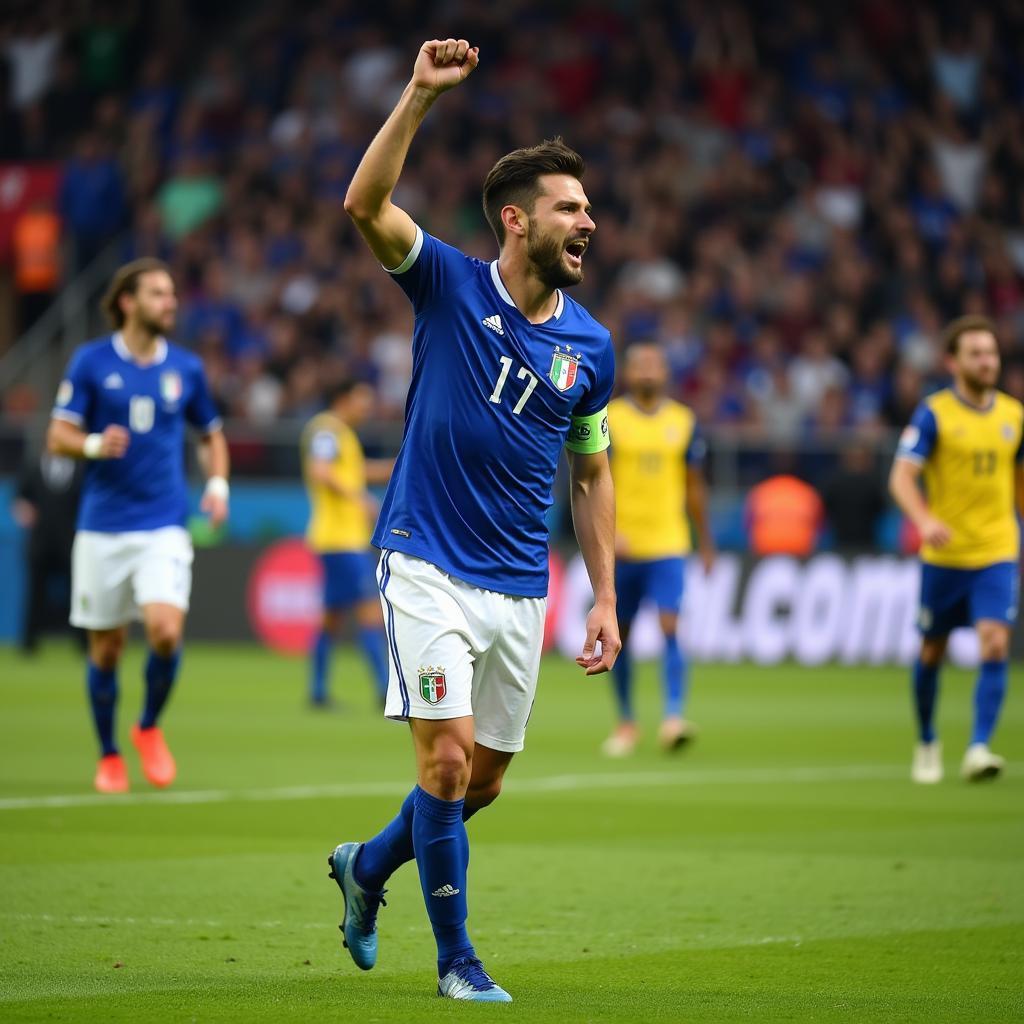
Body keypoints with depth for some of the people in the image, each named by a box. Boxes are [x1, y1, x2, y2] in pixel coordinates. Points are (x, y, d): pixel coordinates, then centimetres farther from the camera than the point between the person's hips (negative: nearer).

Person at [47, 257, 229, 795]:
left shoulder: (185, 367, 7)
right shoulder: (91, 361, -1)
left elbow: (212, 434, 20)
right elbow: (57, 436, -2)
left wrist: (218, 484, 3)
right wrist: (94, 445, -23)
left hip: (164, 528, 1)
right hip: (102, 527, -1)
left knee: (166, 630, -18)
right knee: (105, 648, 4)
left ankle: (149, 727, 9)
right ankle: (109, 756, 23)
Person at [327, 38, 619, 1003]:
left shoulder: (589, 346, 4)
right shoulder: (450, 286, -5)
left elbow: (592, 475, 13)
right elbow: (365, 204, -21)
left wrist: (605, 598, 8)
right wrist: (420, 95, -29)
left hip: (520, 587, 5)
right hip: (429, 568, -4)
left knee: (482, 781, 11)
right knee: (447, 760, -11)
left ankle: (367, 868, 38)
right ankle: (455, 960, 3)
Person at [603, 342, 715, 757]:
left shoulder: (684, 421, 7)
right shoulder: (608, 419, -1)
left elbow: (694, 487, 15)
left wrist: (705, 540, 18)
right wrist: (608, 531, -19)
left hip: (668, 545, 0)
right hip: (623, 546, 0)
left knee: (670, 627, -15)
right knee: (619, 635, 8)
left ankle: (674, 718, -22)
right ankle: (625, 722, 21)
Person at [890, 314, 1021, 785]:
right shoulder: (934, 413, -7)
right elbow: (902, 477, -15)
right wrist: (924, 520, -33)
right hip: (944, 554, -2)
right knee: (932, 652, 10)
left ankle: (978, 750, -17)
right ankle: (927, 743, 31)